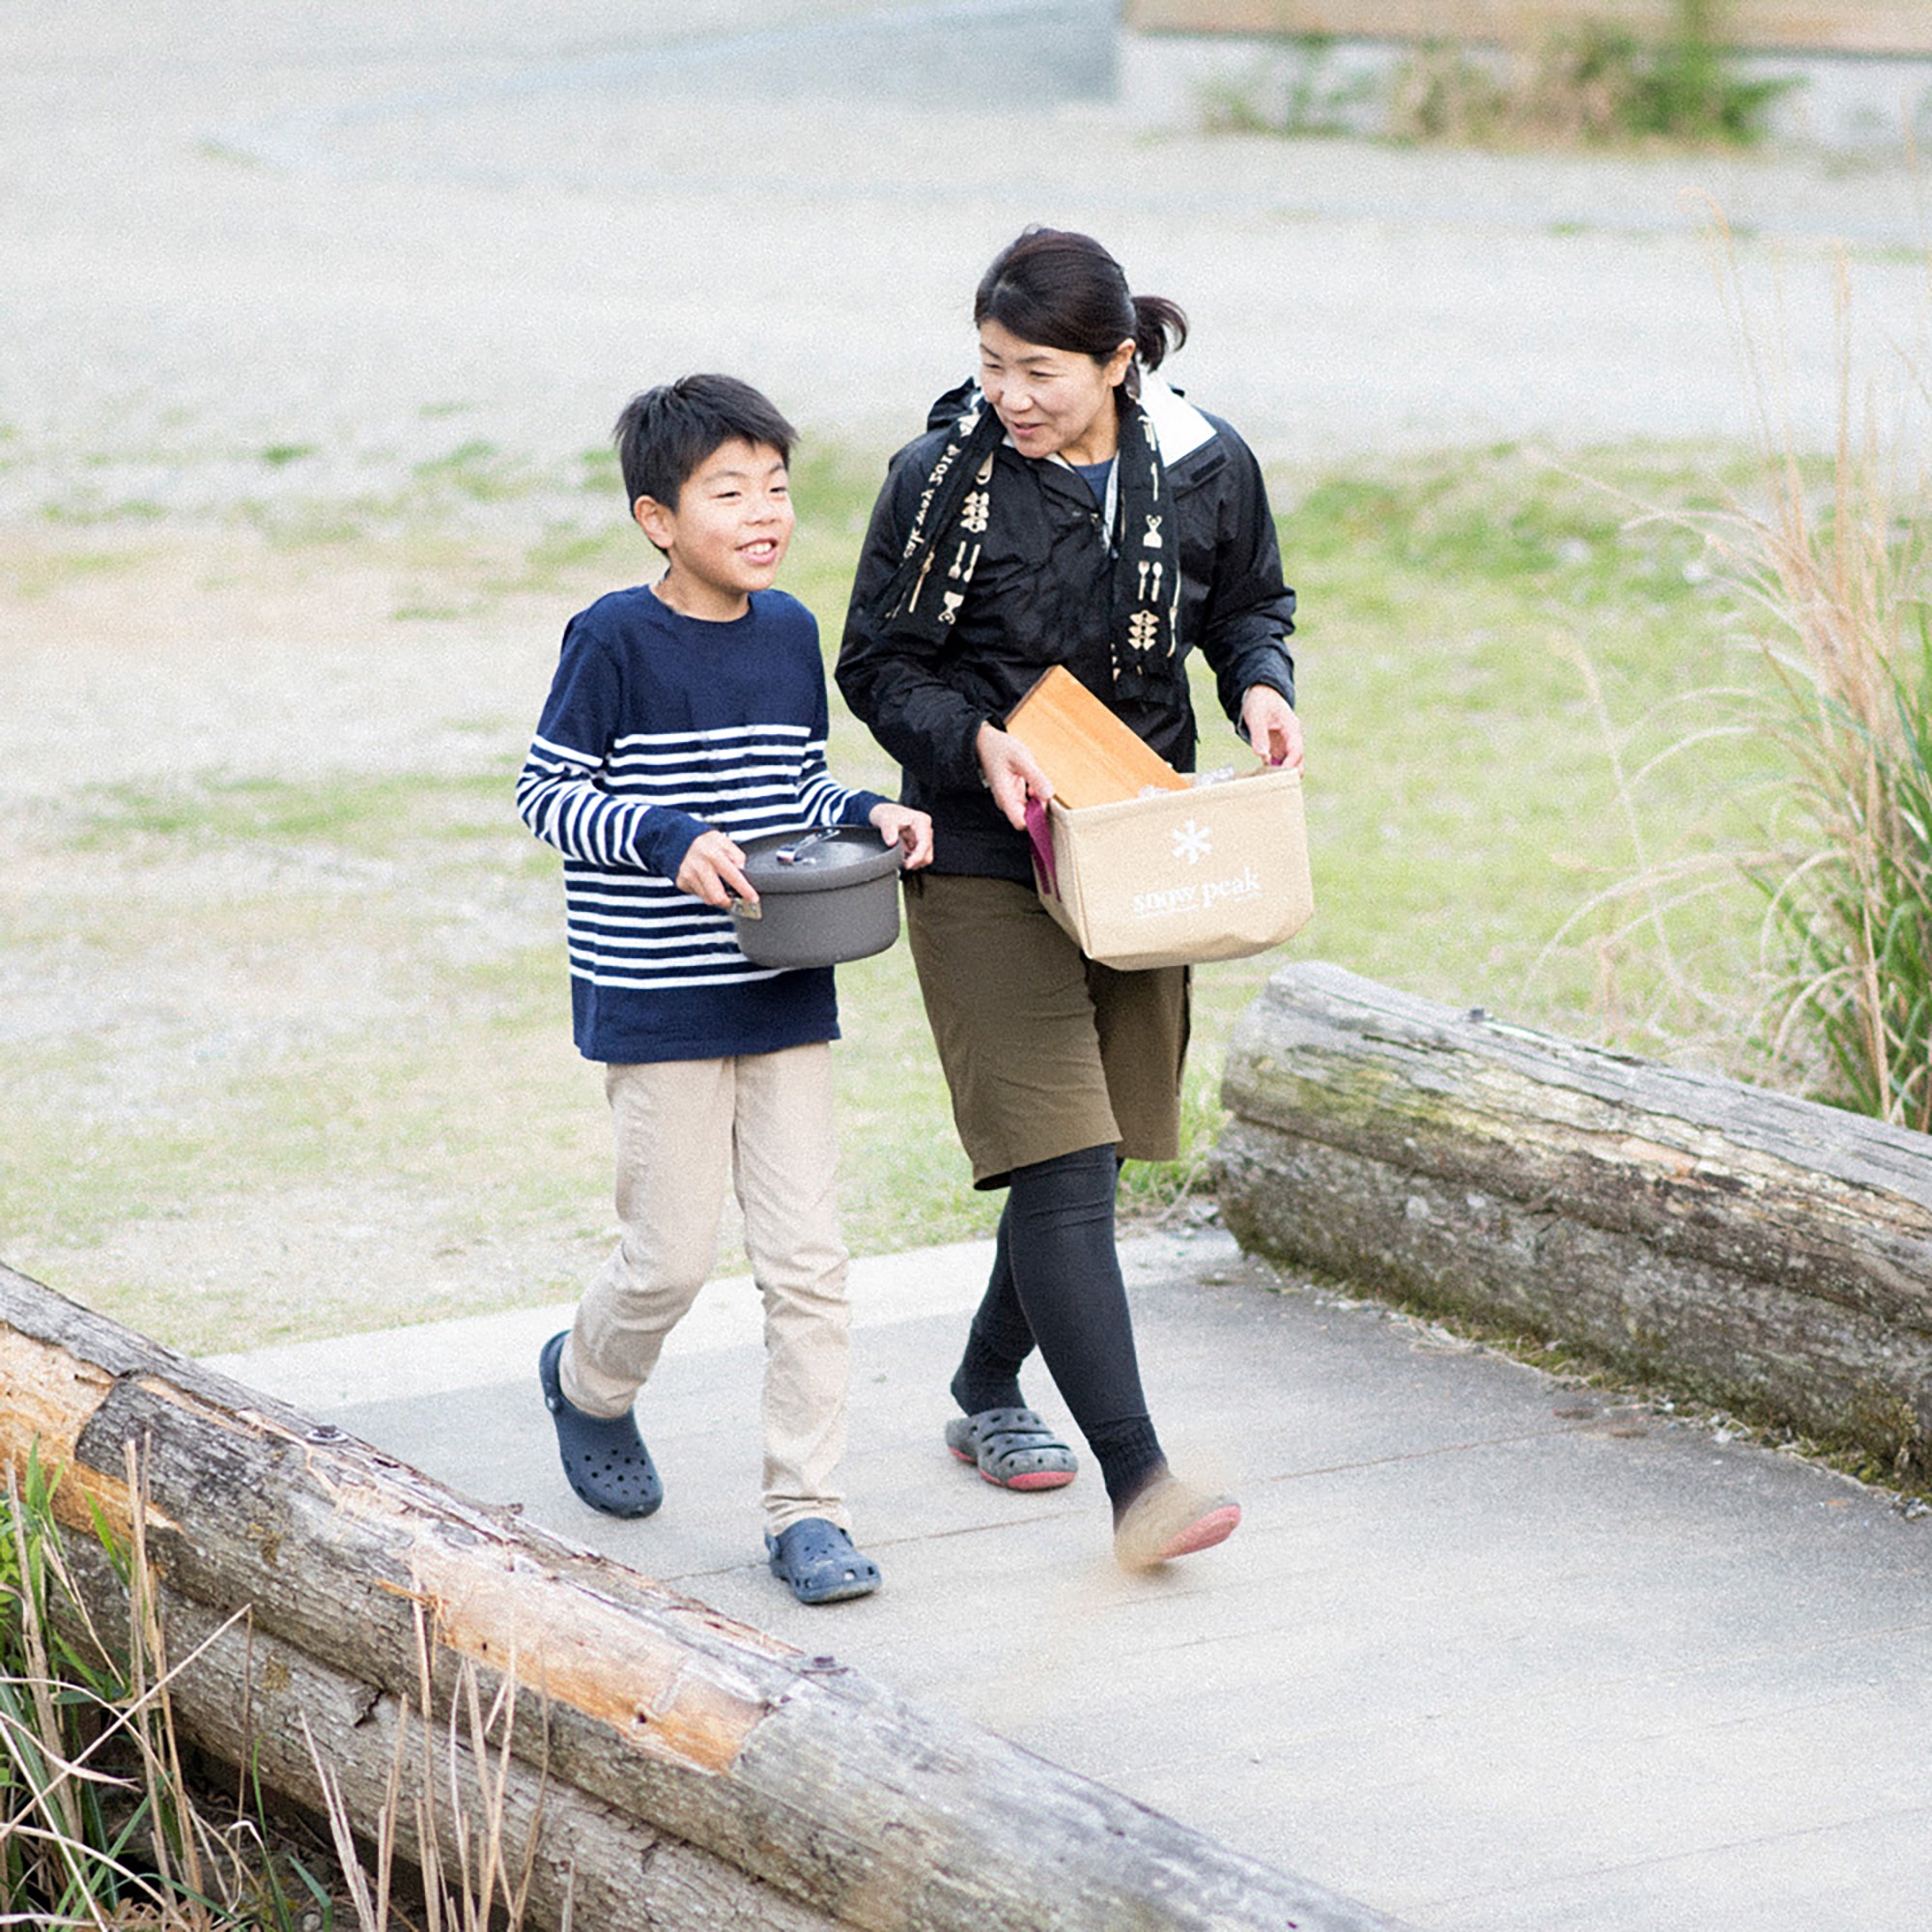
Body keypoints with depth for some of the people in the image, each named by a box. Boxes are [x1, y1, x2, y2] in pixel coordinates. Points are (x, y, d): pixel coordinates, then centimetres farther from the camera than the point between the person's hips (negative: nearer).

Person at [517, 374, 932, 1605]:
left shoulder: (791, 635, 6)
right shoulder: (617, 639, -11)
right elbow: (545, 791, -8)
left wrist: (870, 817, -2)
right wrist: (669, 840, -22)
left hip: (787, 997, 5)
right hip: (656, 1004, -5)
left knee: (807, 1258, 1)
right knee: (675, 1257, 3)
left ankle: (808, 1512, 7)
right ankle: (590, 1383, 36)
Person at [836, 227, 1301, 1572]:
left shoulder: (1204, 469, -2)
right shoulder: (941, 478, -11)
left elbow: (1248, 607, 14)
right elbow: (879, 665, -3)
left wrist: (1262, 686, -6)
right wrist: (975, 740, -20)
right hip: (986, 863, -4)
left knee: (1089, 1149, 14)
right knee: (1061, 1164, -14)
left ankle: (988, 1392, 38)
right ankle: (1138, 1481, -18)